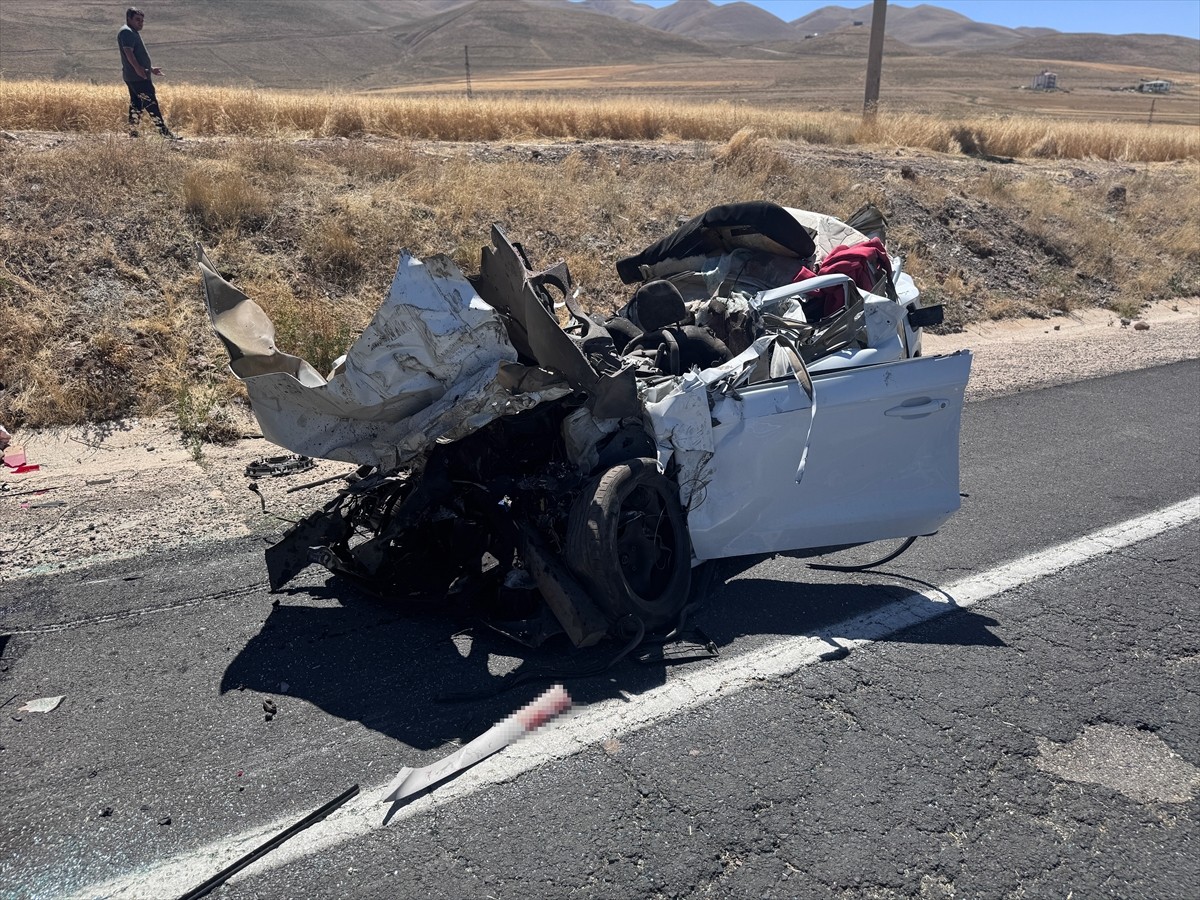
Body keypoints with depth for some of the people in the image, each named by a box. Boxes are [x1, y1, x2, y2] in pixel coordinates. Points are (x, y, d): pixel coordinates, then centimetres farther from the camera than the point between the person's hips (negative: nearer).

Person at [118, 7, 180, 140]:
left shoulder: (133, 33, 25)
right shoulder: (127, 32, -9)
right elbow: (128, 51, -22)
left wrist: (150, 69, 33)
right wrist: (137, 68, -34)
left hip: (138, 76, 11)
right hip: (137, 76, -11)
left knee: (136, 104, 11)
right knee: (151, 103, -12)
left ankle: (133, 133, 13)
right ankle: (165, 132, -14)